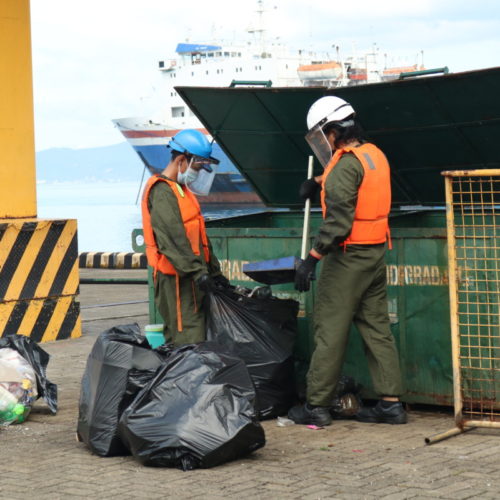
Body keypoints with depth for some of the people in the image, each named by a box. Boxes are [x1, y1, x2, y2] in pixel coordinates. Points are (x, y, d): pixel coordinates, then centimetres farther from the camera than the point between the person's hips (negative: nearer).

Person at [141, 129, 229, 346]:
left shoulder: (181, 190, 21)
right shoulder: (162, 191, -12)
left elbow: (199, 236, 26)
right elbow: (173, 238, -23)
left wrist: (213, 270, 23)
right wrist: (197, 271, -27)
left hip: (189, 276, 10)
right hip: (176, 278, -10)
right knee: (189, 341, -14)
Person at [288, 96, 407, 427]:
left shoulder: (346, 165, -16)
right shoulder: (375, 155, 11)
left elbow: (339, 219, -23)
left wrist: (313, 258, -21)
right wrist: (319, 182, 42)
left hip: (348, 256, -9)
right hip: (376, 252, 9)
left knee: (330, 330, -3)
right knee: (377, 327, 10)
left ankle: (317, 405, 1)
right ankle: (391, 402, 9)